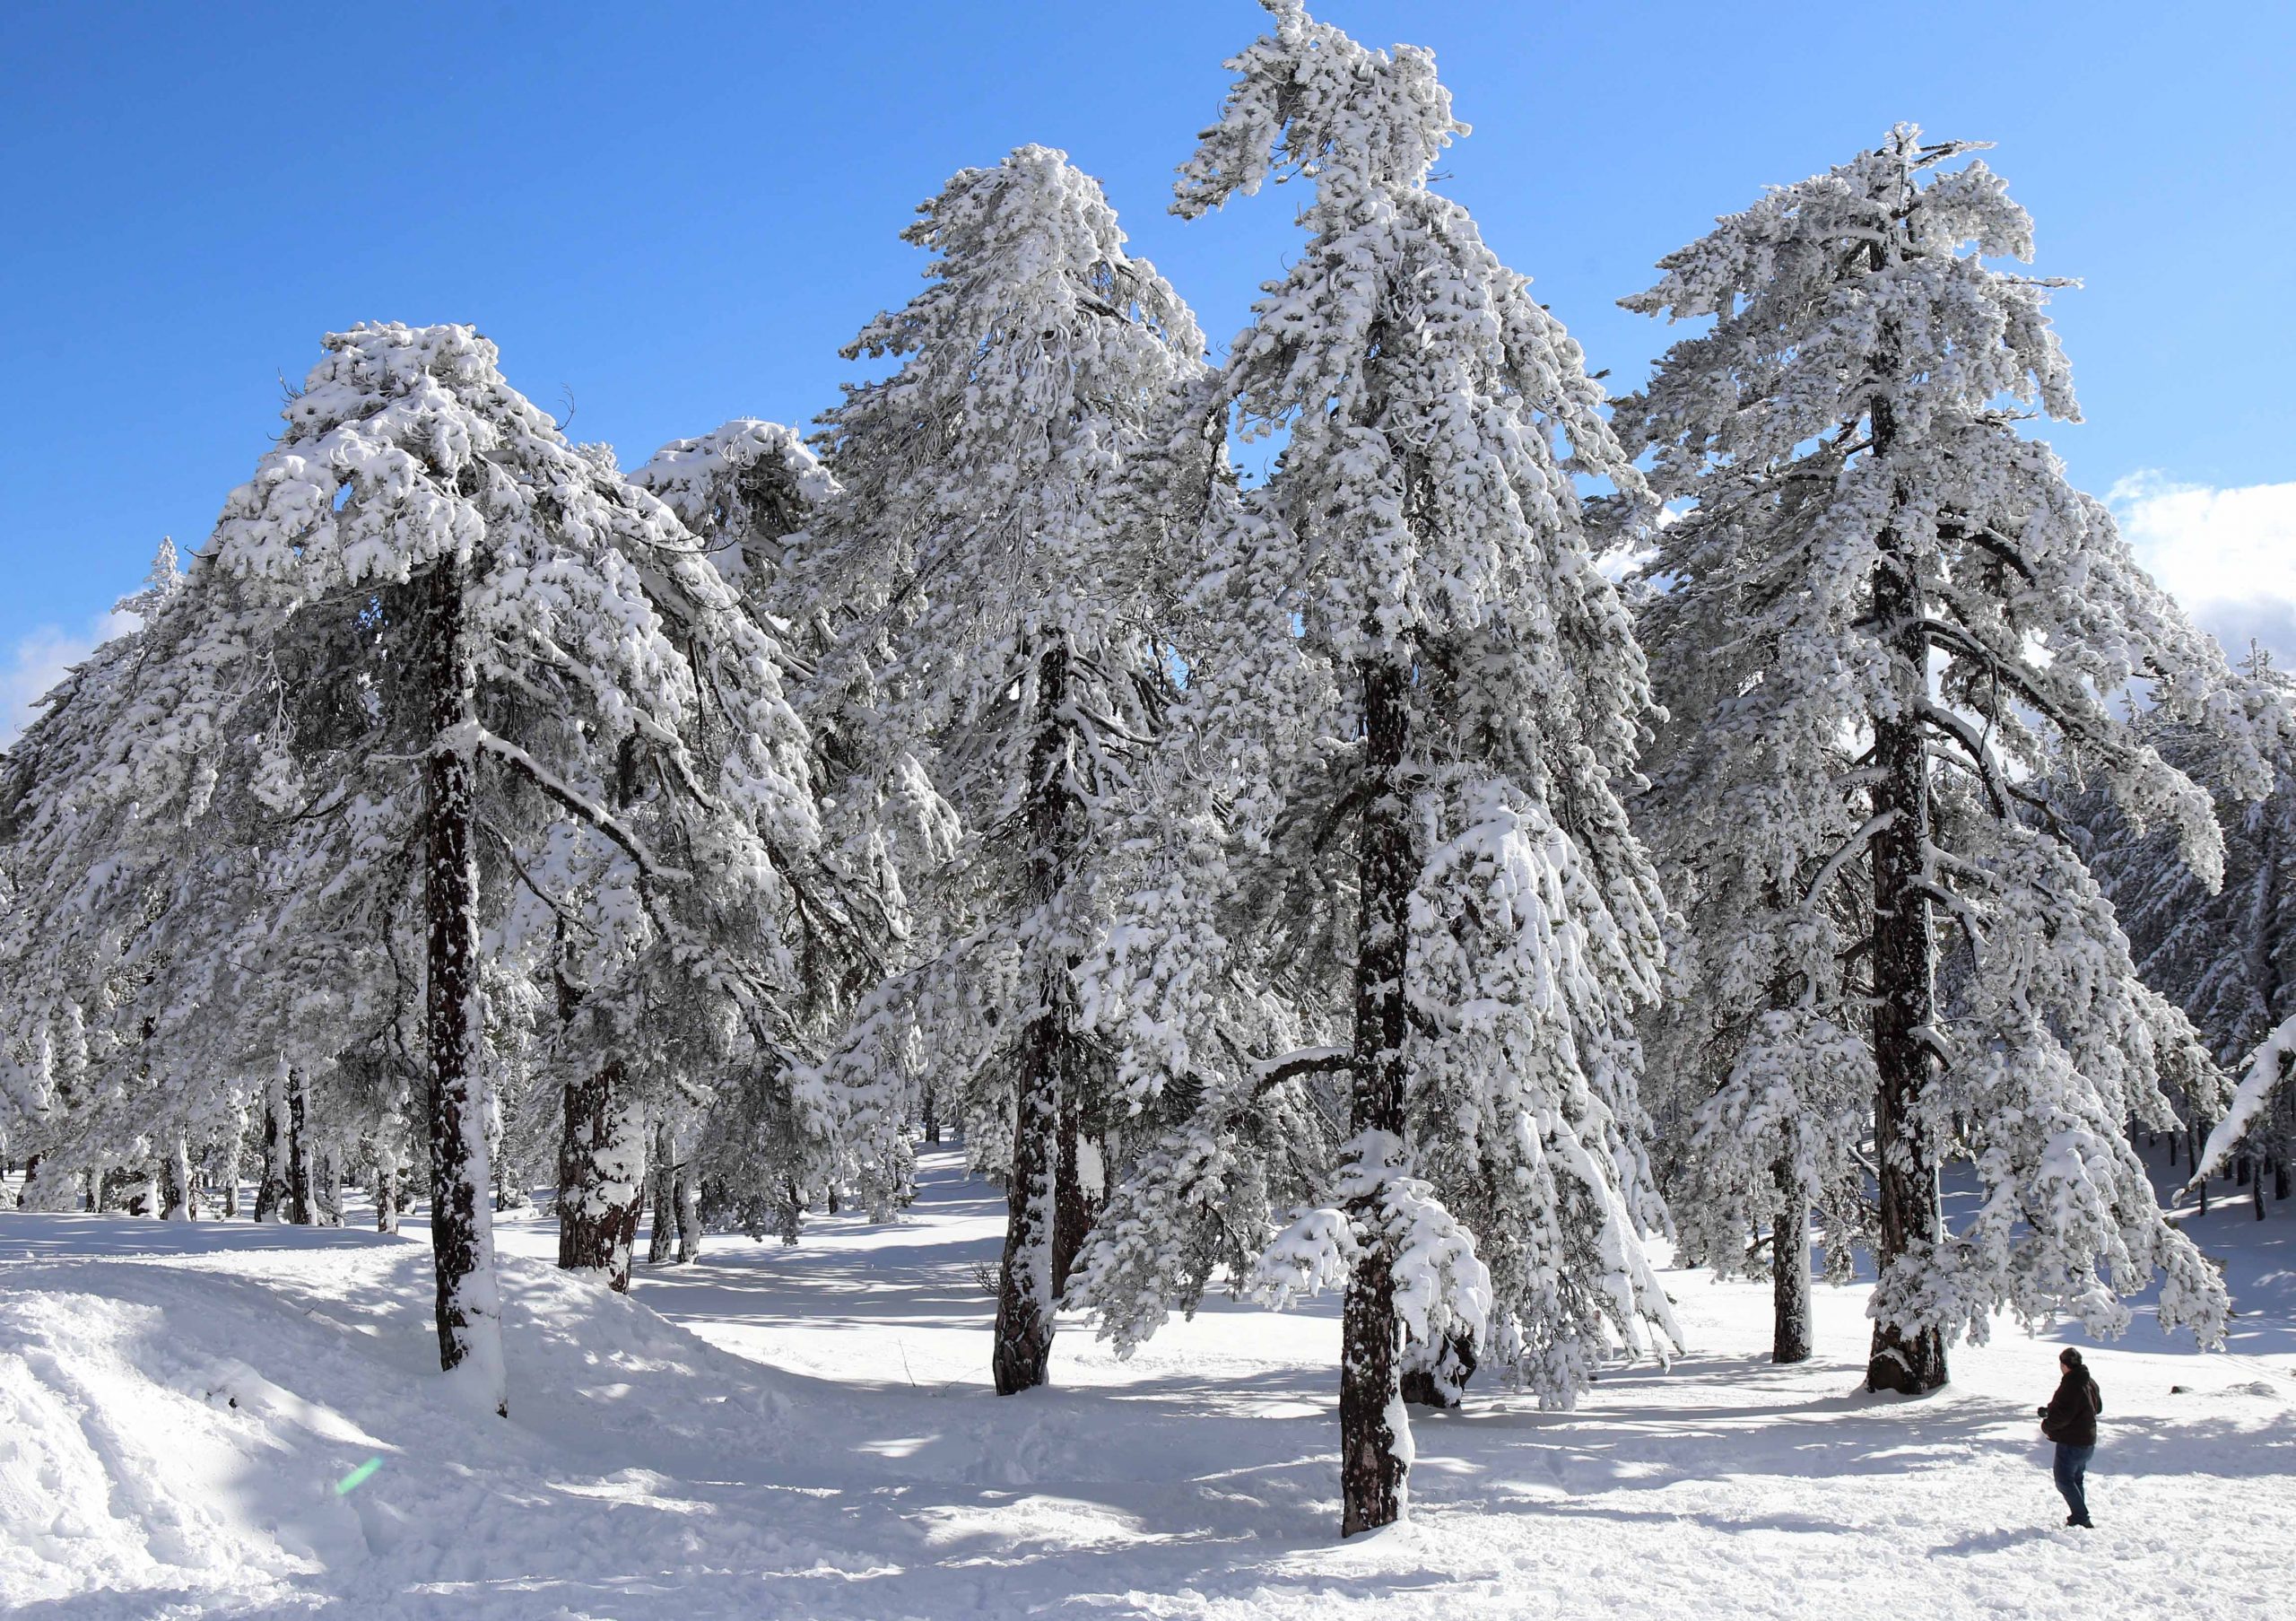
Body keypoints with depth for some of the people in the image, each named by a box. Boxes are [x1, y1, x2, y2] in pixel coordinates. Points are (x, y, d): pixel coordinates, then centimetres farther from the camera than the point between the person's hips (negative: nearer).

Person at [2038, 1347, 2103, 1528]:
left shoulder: (2070, 1385, -23)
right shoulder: (2090, 1383, 7)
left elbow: (2063, 1415, -29)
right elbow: (2098, 1407, 21)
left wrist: (2046, 1425, -9)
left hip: (2070, 1442, -10)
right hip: (2088, 1441, 10)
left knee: (2064, 1481, -2)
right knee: (2078, 1479, 20)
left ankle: (2081, 1518, -6)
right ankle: (2080, 1516, 24)